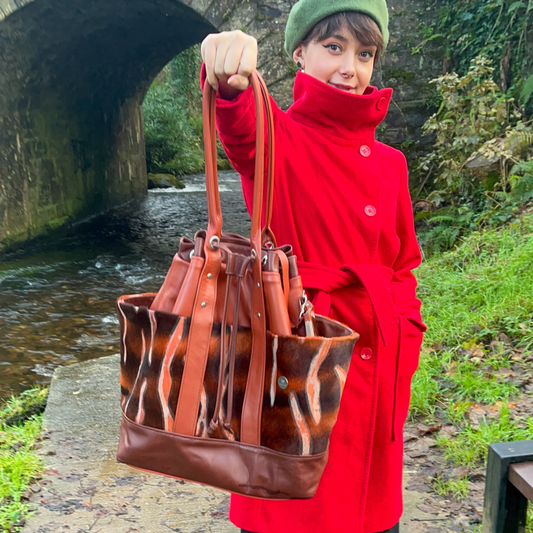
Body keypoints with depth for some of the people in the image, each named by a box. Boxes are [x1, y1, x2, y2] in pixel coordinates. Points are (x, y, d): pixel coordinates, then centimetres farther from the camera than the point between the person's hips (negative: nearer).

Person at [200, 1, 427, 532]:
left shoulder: (389, 163, 10)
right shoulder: (280, 139, -4)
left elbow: (402, 266, 15)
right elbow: (245, 129, -29)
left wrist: (403, 348, 4)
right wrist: (230, 78, -51)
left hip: (375, 366, 5)